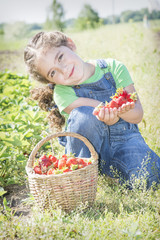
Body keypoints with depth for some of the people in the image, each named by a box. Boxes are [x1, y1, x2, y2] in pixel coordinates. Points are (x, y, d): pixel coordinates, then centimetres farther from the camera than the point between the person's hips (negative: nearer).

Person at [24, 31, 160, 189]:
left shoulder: (113, 68, -8)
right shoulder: (62, 93, -13)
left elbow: (137, 115, -11)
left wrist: (124, 110, -35)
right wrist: (114, 114, -46)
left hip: (123, 139, 2)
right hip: (89, 147, -1)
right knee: (81, 115, -34)